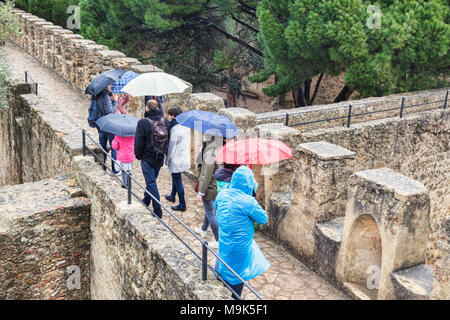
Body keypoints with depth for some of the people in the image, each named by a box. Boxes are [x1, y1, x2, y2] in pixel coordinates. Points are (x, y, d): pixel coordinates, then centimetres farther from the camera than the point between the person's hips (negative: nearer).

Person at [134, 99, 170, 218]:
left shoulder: (143, 123, -17)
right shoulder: (165, 121, -2)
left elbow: (138, 142, -14)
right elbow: (168, 140, 6)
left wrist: (138, 155, 1)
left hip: (147, 158, -6)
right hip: (160, 158, 6)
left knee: (151, 183, 0)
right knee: (152, 180, 21)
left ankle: (158, 211, 0)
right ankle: (145, 202, 39)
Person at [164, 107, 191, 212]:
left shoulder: (175, 128, -22)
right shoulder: (186, 126, 2)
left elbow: (172, 146, -18)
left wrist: (167, 159, -8)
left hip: (176, 159, -9)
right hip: (185, 158, 9)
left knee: (177, 181, 2)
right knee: (176, 178, 27)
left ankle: (182, 205, 9)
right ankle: (172, 196, 46)